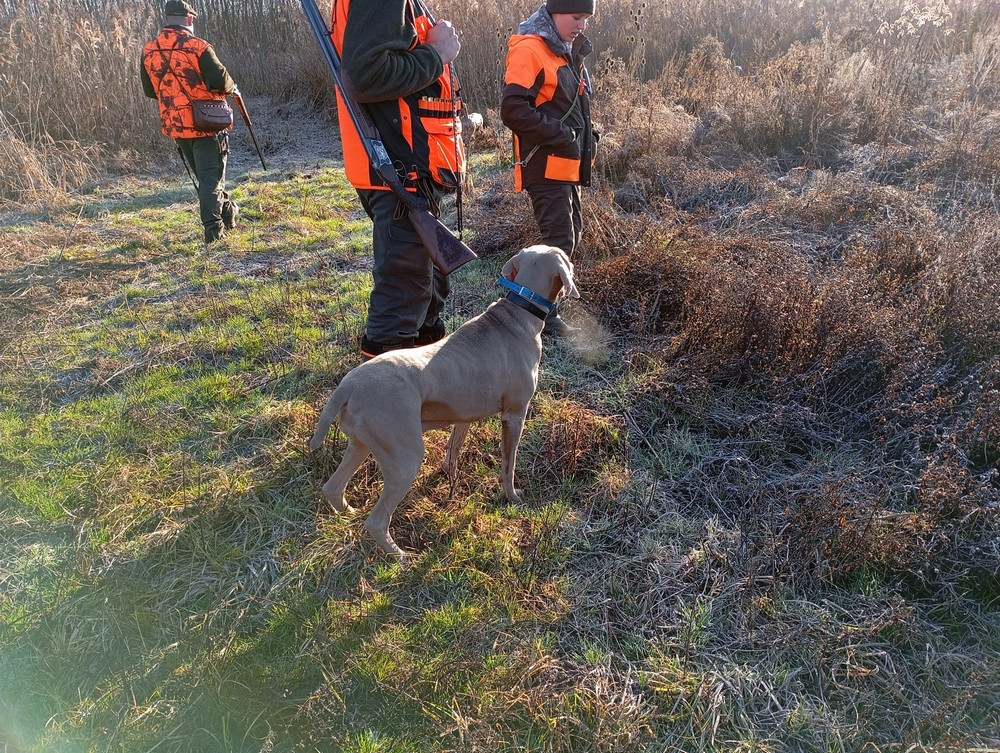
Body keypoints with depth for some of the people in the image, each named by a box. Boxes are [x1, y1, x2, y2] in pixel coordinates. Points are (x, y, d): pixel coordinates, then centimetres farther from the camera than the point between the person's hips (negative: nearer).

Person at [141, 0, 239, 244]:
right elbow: (221, 81, -16)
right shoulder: (198, 47, -15)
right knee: (211, 176, 0)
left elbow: (149, 90, 12)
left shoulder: (149, 50, 4)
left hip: (174, 125, 6)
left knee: (204, 174, 21)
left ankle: (228, 212, 33)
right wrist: (232, 87, 6)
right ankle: (213, 228, -6)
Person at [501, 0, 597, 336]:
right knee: (559, 239, -11)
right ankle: (543, 314, -2)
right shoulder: (529, 49, -13)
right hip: (544, 166, -10)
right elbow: (512, 109, -22)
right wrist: (559, 134, -19)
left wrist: (585, 138, 10)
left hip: (566, 165, 10)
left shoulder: (567, 51, 17)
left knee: (571, 235, 13)